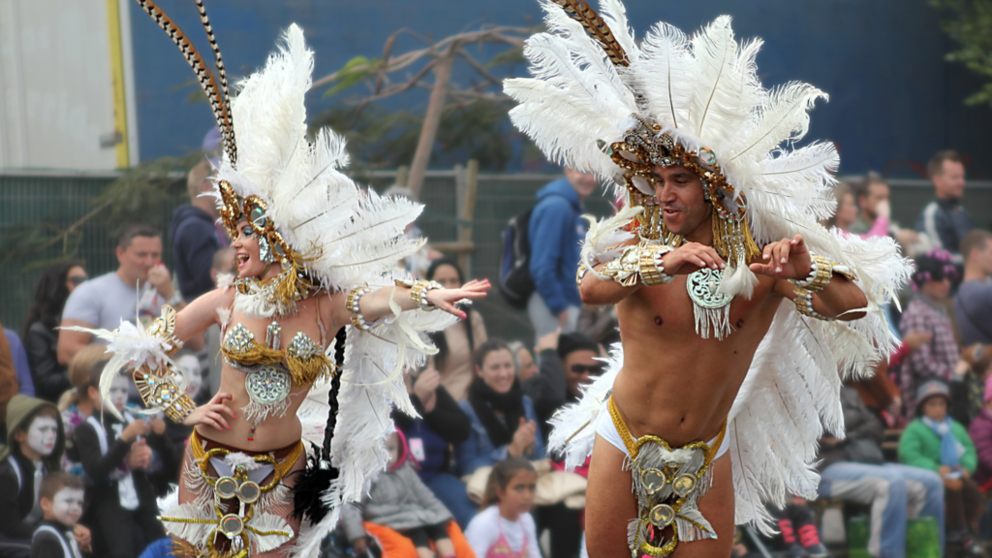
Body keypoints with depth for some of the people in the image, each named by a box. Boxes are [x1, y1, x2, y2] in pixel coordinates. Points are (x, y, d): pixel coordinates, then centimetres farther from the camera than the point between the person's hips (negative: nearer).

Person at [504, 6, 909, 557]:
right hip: (626, 442, -1)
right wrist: (666, 263, -52)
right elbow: (591, 288, -35)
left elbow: (854, 306, -20)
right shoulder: (636, 242, -14)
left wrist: (806, 272, -41)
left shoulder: (761, 257, -10)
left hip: (708, 451, 1)